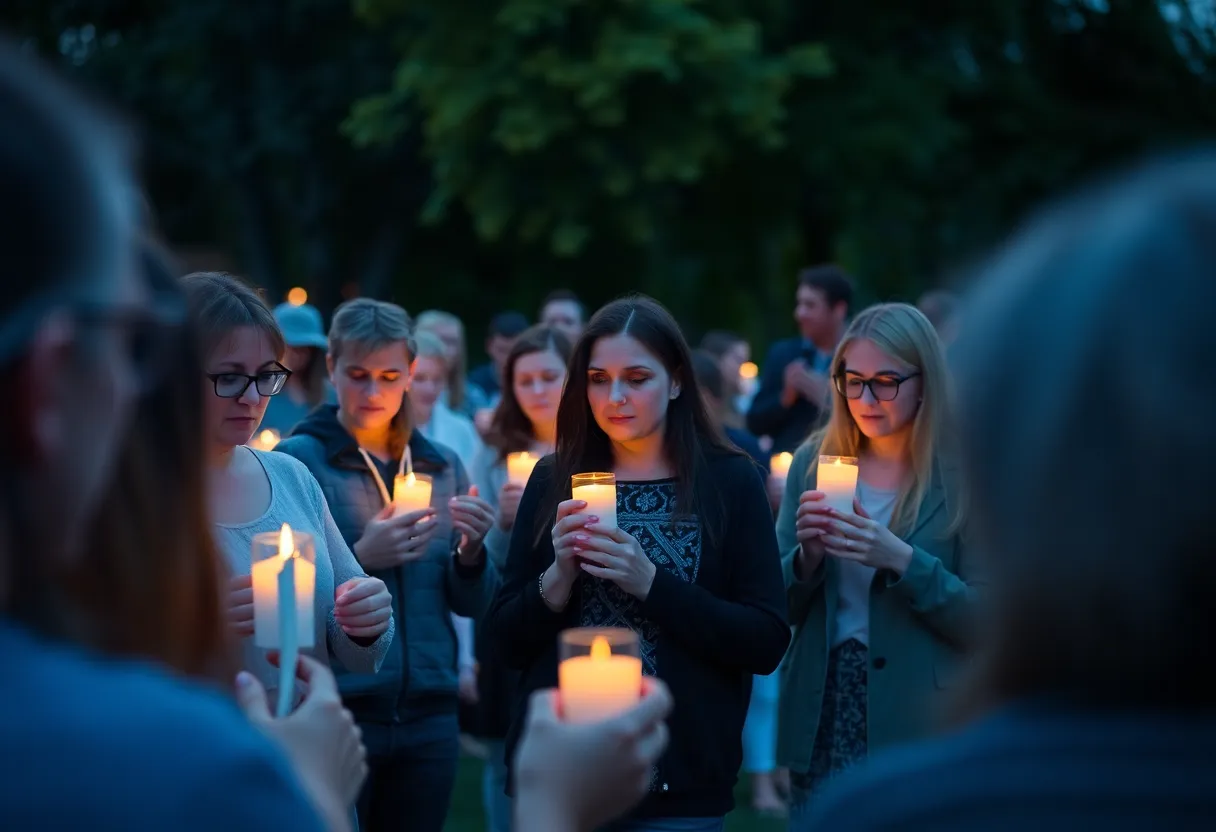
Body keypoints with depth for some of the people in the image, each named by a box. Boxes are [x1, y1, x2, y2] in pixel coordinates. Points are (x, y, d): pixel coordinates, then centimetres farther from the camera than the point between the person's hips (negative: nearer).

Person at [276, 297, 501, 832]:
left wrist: (471, 551, -10)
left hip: (429, 714, 4)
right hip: (333, 711, -4)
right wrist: (357, 560, -21)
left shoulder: (443, 466, 9)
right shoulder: (297, 460, -5)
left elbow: (471, 604, 10)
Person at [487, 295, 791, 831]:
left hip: (680, 787, -2)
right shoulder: (554, 481, 2)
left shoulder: (730, 482, -3)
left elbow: (767, 645, -9)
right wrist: (559, 576, -15)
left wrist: (651, 582, -19)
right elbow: (507, 642, 3)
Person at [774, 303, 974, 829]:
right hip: (822, 718, 3)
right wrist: (807, 554, -14)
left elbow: (986, 621, -8)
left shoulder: (962, 477, -6)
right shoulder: (813, 463, 4)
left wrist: (902, 560, -21)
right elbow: (778, 609, 6)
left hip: (921, 729, -3)